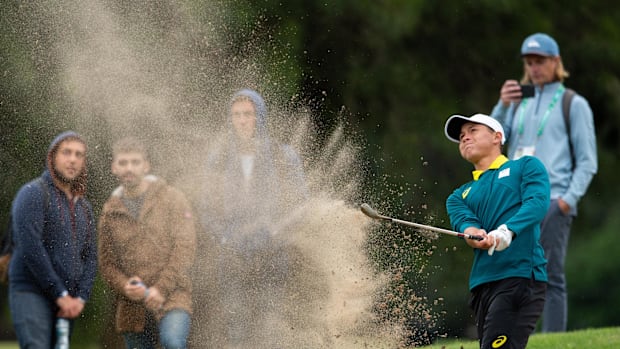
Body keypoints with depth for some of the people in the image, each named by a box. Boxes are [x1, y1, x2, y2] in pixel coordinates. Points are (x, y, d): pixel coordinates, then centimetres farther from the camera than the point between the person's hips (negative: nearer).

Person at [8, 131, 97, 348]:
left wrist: (80, 297, -1)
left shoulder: (84, 207, 19)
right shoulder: (34, 193, -4)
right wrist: (61, 294, -13)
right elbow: (30, 248, -13)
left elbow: (90, 257, 16)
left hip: (67, 302, 7)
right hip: (31, 293, -7)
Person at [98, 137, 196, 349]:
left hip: (171, 295, -4)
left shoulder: (171, 199, 3)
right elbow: (106, 262, 11)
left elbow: (185, 248, -5)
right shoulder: (110, 212, 12)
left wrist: (161, 288, -14)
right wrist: (125, 286, -11)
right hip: (131, 306, 4)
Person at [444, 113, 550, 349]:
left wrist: (507, 230, -24)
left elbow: (537, 202, -5)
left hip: (521, 274, -6)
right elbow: (463, 222, 5)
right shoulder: (460, 196, 27)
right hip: (482, 283, 6)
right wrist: (475, 235, -21)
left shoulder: (526, 166, 14)